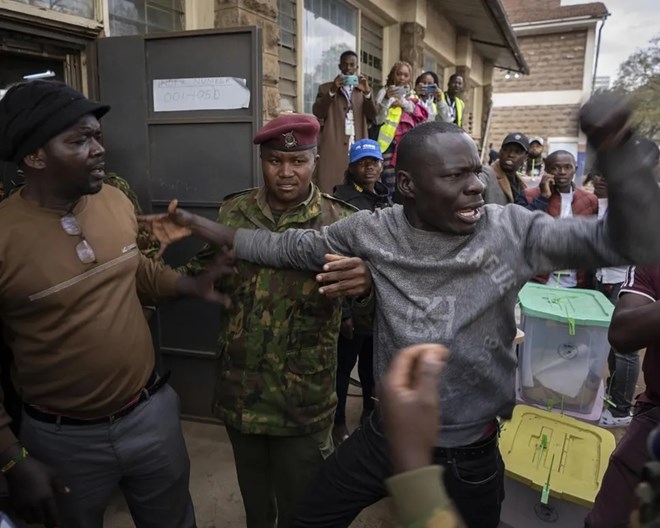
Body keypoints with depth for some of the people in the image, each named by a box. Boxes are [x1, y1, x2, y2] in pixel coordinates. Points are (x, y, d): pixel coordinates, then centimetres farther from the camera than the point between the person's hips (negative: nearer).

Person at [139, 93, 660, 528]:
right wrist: (201, 226, -1)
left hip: (472, 454, -1)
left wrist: (614, 147, -35)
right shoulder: (373, 232, -12)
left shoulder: (513, 231, -16)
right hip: (386, 436, 2)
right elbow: (290, 248, 0)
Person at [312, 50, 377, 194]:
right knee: (329, 190, -9)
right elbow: (317, 113, 0)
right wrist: (332, 91, -11)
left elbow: (373, 116, 7)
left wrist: (367, 93, -8)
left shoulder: (364, 89, 19)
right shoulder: (326, 88, 14)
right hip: (333, 148, -1)